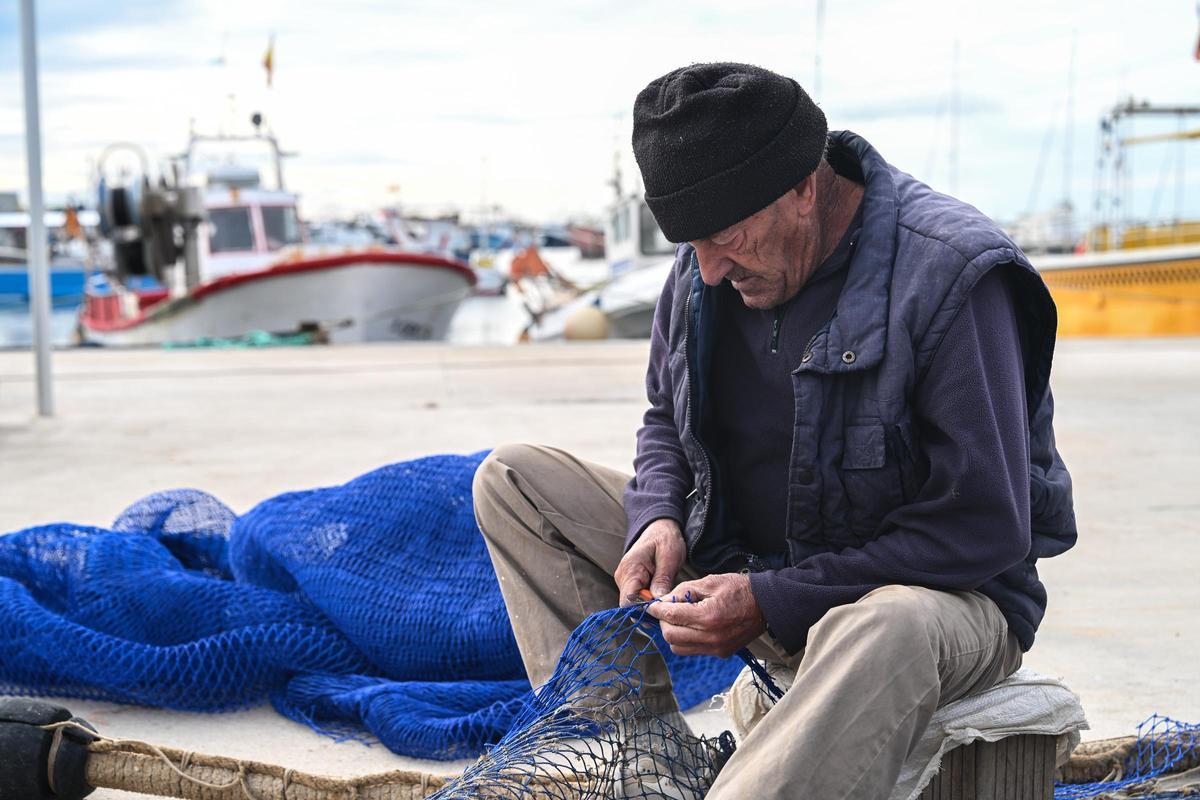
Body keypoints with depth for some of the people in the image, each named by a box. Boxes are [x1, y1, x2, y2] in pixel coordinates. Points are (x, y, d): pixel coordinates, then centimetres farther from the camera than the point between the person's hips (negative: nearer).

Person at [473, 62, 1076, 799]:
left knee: (885, 632, -44)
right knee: (513, 481, -2)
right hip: (742, 566, 7)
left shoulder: (951, 275, -22)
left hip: (941, 593, -6)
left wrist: (774, 603, -25)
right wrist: (657, 519, -9)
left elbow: (985, 531, -22)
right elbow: (667, 421, 15)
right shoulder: (705, 267, -2)